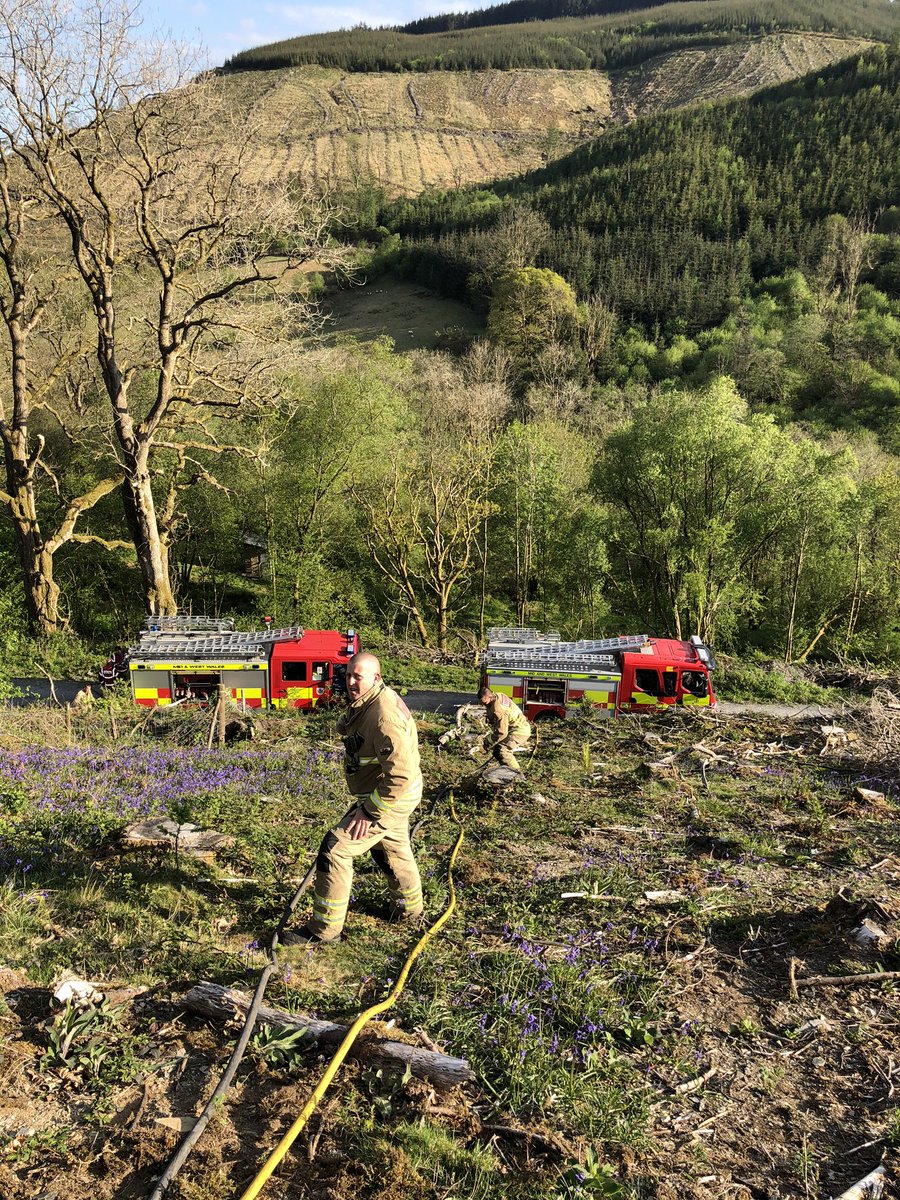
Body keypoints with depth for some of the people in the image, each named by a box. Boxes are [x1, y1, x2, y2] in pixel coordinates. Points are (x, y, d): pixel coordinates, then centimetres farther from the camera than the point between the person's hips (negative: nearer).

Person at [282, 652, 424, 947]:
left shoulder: (384, 716, -30)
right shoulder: (364, 703, 1)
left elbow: (401, 774, -33)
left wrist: (369, 811, -28)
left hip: (390, 798, -10)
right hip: (392, 795, 10)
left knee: (334, 848, -10)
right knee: (392, 849, 27)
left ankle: (324, 930, 1)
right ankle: (410, 910, 49)